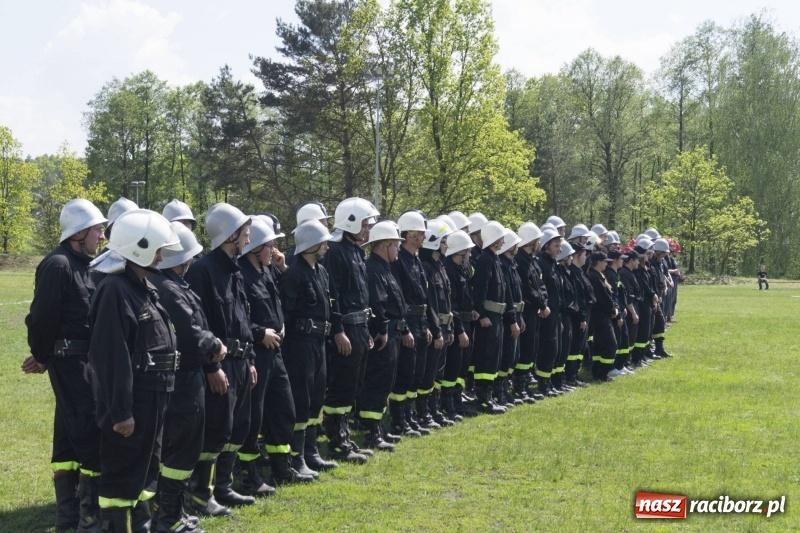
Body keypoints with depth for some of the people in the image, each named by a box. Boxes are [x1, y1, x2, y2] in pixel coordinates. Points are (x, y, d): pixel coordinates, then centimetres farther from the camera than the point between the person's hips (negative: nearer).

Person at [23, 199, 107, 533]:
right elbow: (43, 317, -16)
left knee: (70, 433, 13)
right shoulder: (58, 265, -15)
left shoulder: (85, 264, 14)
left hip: (86, 360, 9)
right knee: (92, 433, -8)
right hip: (70, 360, -9)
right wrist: (43, 357, -4)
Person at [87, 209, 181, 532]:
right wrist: (120, 411, -23)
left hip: (151, 396, 10)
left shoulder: (144, 287, 13)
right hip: (129, 399, -10)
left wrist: (160, 395, 17)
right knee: (122, 471, -2)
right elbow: (111, 356, -23)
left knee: (146, 465, 18)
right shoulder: (115, 290, -18)